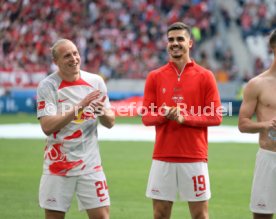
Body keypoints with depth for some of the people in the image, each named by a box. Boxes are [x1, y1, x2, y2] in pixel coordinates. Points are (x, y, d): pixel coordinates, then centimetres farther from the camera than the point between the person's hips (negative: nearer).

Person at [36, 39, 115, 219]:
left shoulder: (95, 82, 3)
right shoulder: (47, 86, -7)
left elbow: (110, 122, 8)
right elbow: (47, 126, -19)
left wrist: (102, 112, -15)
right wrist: (79, 107, -25)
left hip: (90, 164, 2)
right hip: (58, 164, -2)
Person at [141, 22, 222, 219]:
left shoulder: (205, 76, 1)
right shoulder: (155, 77, 7)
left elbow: (216, 117, -3)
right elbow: (146, 116, 5)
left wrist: (186, 117, -15)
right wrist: (164, 114, -16)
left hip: (195, 157, -2)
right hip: (162, 157, 2)